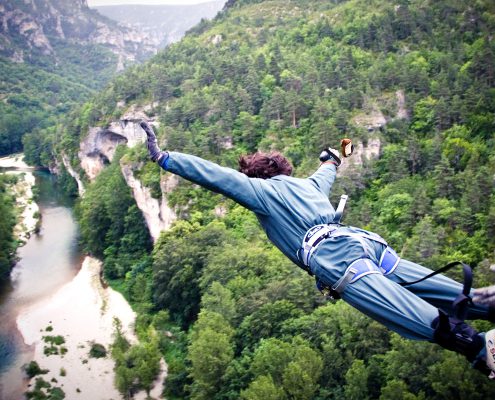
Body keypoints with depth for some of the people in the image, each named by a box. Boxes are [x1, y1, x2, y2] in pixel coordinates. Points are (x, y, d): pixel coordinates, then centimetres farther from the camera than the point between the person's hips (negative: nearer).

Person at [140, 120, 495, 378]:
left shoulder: (262, 190, 13)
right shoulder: (309, 183, 32)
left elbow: (217, 176, 6)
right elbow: (326, 172, 55)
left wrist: (163, 157, 9)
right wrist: (332, 159, 79)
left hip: (336, 261, -7)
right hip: (369, 244, 7)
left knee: (431, 322, -20)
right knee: (459, 296, 3)